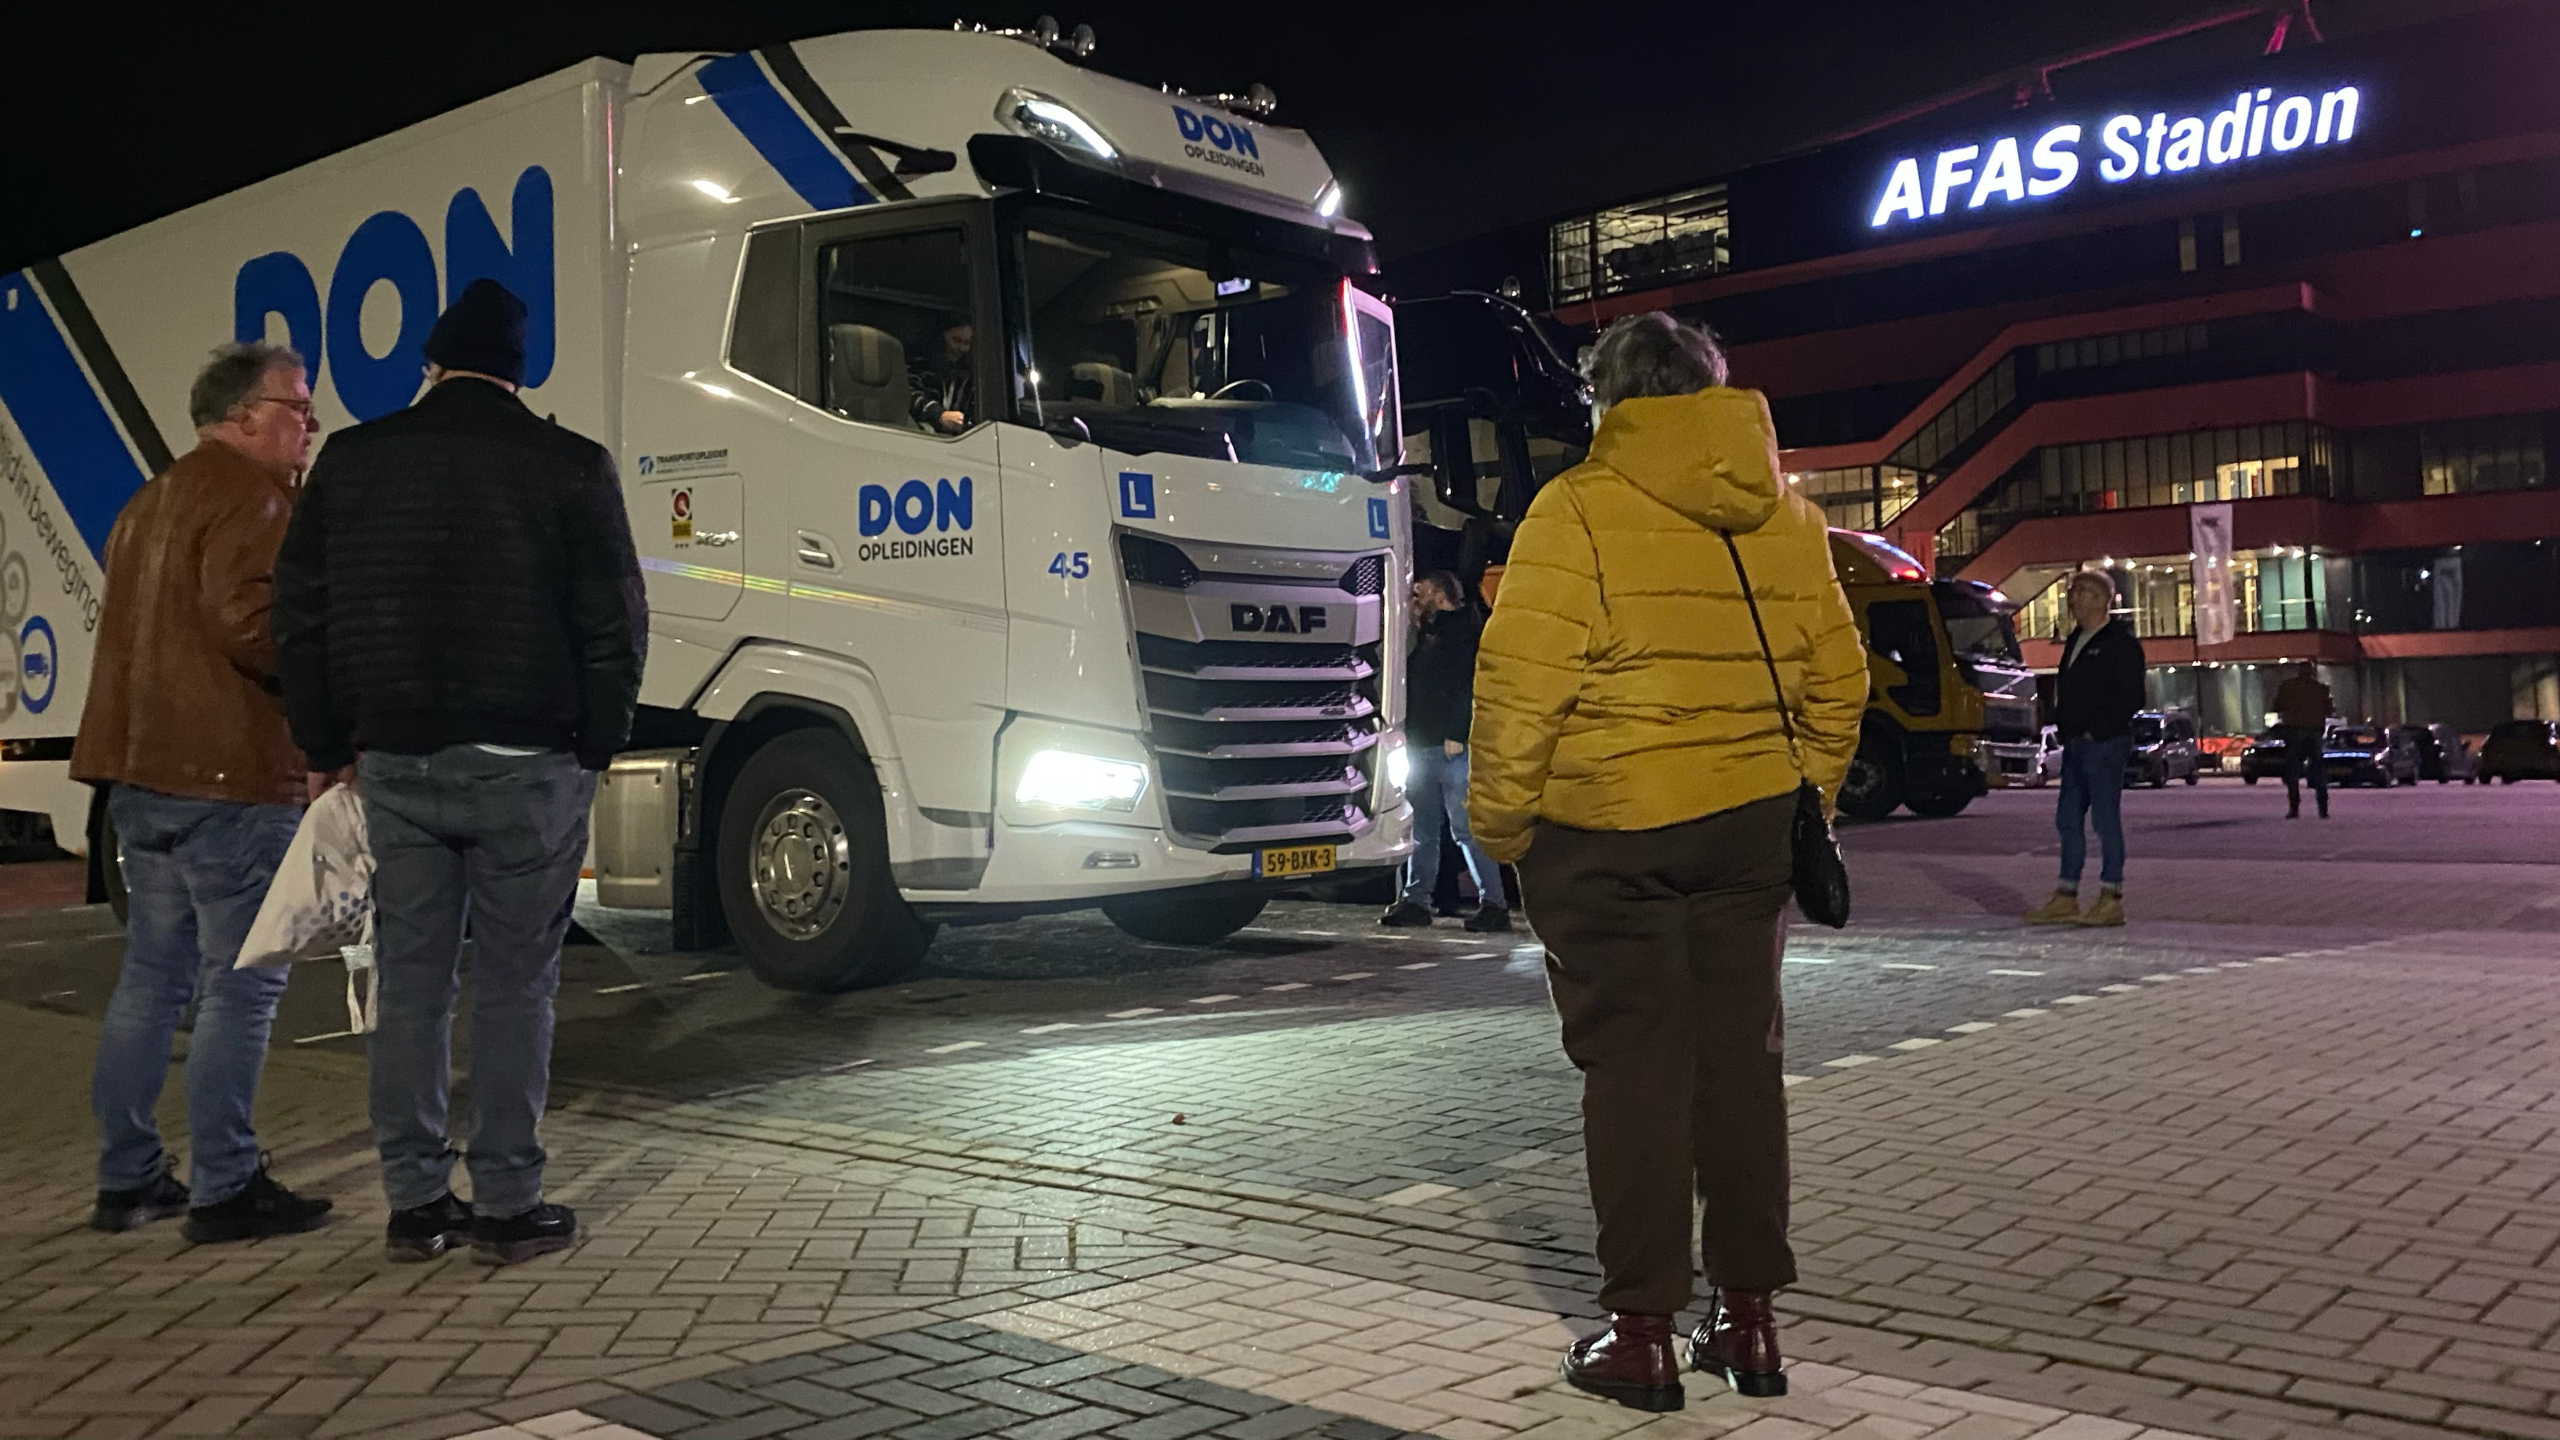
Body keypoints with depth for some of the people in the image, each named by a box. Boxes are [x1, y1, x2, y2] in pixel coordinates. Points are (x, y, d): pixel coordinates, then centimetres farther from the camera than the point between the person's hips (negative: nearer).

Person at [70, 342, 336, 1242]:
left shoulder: (150, 502, 21)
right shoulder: (253, 495, -10)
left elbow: (138, 629, 22)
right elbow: (247, 620, -24)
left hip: (141, 772, 10)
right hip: (228, 774, -10)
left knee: (154, 976, 15)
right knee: (242, 983, -4)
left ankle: (127, 1178, 21)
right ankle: (224, 1191, 0)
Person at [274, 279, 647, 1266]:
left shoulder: (352, 460, 6)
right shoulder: (571, 466, -4)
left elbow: (299, 618, 8)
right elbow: (614, 626, -5)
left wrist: (329, 749, 16)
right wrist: (595, 749, 6)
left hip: (396, 764, 3)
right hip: (527, 766, -3)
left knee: (410, 984, 10)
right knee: (514, 987, 3)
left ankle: (416, 1204, 16)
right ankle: (508, 1205, 8)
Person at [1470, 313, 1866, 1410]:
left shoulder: (1579, 509, -10)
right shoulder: (1788, 516, 9)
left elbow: (1521, 687, -15)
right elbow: (1837, 682, 11)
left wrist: (1500, 822, -5)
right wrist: (1802, 803, 20)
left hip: (1608, 831, -5)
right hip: (1752, 826, 5)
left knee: (1634, 1066, 2)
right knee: (1740, 1060, 11)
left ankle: (1643, 1329, 7)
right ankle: (1748, 1316, 19)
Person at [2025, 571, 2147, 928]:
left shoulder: (2121, 642, -8)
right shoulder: (2075, 640, 18)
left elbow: (2132, 697, -13)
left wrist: (2095, 731, -16)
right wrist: (2063, 727, 9)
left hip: (2106, 742, -9)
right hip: (2076, 743, 9)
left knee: (2105, 818, -5)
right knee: (2068, 818, 9)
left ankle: (2112, 899, 1)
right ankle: (2066, 898, 14)